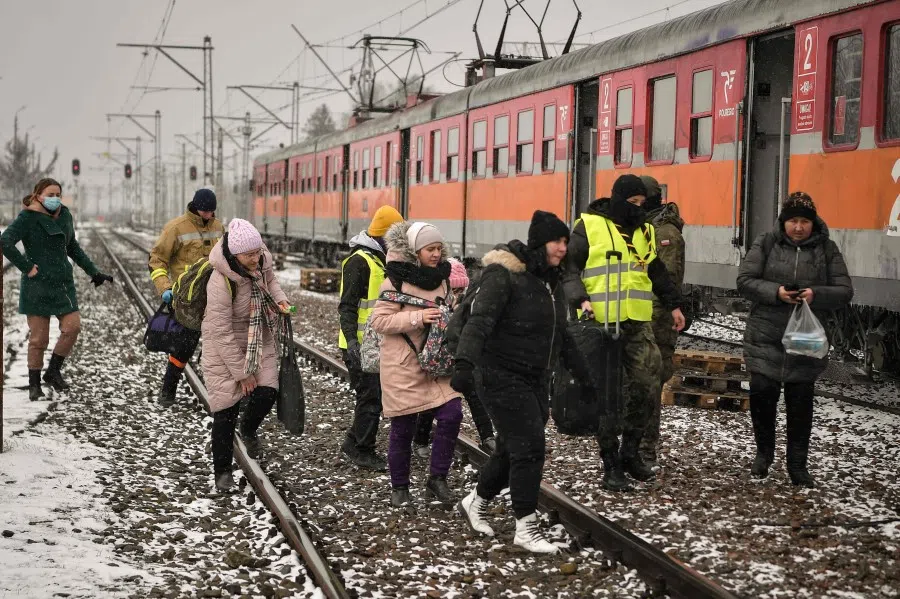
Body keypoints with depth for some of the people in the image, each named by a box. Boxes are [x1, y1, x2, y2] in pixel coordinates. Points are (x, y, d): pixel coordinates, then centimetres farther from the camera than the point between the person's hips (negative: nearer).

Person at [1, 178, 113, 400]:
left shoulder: (64, 215, 10)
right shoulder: (28, 218, -9)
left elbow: (73, 248, 22)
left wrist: (93, 272, 18)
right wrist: (26, 267, -20)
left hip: (63, 282, 5)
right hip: (37, 285, -5)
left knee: (72, 327, -8)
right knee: (38, 338, -2)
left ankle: (53, 372, 11)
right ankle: (34, 385, 12)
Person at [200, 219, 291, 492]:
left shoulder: (262, 260, -13)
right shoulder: (220, 283, -31)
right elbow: (223, 332, -25)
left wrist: (280, 300, -8)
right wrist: (242, 372, -19)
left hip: (259, 340, 5)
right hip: (225, 347, -5)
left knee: (267, 392, -7)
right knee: (226, 408, -3)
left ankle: (249, 430, 28)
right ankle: (222, 470, 14)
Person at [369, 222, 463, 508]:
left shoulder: (441, 278, 7)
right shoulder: (397, 280, -11)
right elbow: (379, 321, -15)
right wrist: (417, 317, -23)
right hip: (403, 365, -5)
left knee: (451, 414, -9)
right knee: (403, 428, 4)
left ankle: (437, 478, 6)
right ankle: (399, 488, 21)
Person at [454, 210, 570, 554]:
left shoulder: (552, 281, 11)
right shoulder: (504, 275, -15)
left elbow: (559, 332, 22)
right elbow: (480, 320, -26)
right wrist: (465, 363, -39)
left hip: (536, 381, 8)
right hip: (503, 379, -8)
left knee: (513, 449, 12)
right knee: (529, 448, -12)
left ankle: (475, 502, 34)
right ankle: (526, 527, -2)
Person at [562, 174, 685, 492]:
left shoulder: (645, 231, 15)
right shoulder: (589, 226, -3)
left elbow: (658, 272, 26)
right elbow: (569, 268, -4)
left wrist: (673, 305, 28)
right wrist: (581, 299, -17)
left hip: (638, 324, 5)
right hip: (602, 324, -5)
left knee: (646, 388, 4)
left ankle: (630, 451, 22)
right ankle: (611, 465, 5)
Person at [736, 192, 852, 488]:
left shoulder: (827, 249, 2)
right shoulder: (766, 243, 0)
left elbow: (844, 291, 0)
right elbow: (744, 280, -4)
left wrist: (817, 295, -20)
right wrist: (775, 292, -20)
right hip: (765, 336, 0)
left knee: (800, 401, 5)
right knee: (762, 393, -2)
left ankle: (797, 464, 16)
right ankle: (764, 452, 22)